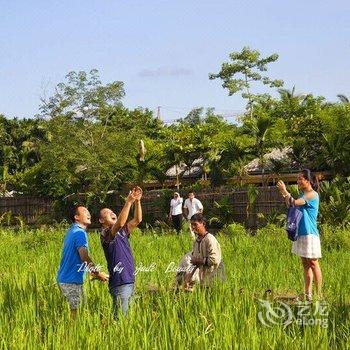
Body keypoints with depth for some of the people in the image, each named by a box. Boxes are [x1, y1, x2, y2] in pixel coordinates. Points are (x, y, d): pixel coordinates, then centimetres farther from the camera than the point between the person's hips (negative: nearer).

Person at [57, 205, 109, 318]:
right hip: (72, 281, -10)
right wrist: (98, 273, -13)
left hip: (64, 278, 10)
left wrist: (93, 272, 23)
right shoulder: (80, 233, -15)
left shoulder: (71, 231, 17)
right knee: (75, 312, -5)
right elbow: (85, 258, -22)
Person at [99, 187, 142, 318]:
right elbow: (120, 223, -27)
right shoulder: (105, 234, -9)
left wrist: (137, 201, -5)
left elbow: (137, 220, 9)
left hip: (130, 281, 8)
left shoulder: (122, 232, 15)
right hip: (119, 283, -8)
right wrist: (129, 201, -28)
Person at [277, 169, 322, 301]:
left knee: (313, 263, -6)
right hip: (301, 234, 9)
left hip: (310, 234, -9)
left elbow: (294, 203, -21)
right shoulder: (303, 194, 15)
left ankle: (319, 294, -1)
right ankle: (308, 293, 15)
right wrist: (284, 194, 3)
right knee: (305, 264, 11)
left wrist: (284, 191, -11)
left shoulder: (312, 195, -14)